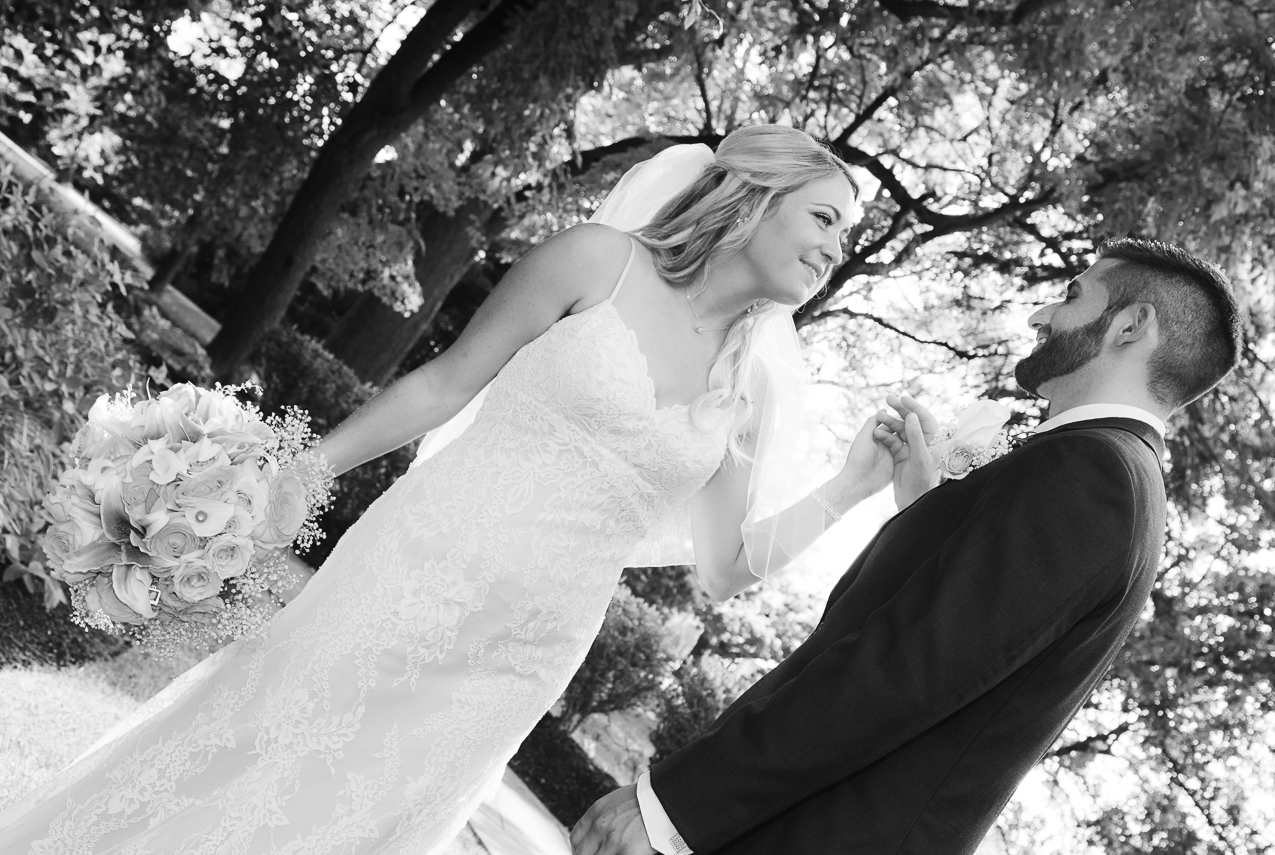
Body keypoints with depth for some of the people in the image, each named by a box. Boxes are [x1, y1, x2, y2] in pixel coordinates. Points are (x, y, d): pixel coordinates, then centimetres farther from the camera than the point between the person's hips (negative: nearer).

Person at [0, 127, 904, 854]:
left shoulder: (752, 394, 6)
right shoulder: (600, 262, -5)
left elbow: (727, 566, 12)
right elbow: (444, 385, -1)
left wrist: (851, 486, 2)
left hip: (510, 671, 4)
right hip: (412, 585, -3)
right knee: (230, 765, 3)